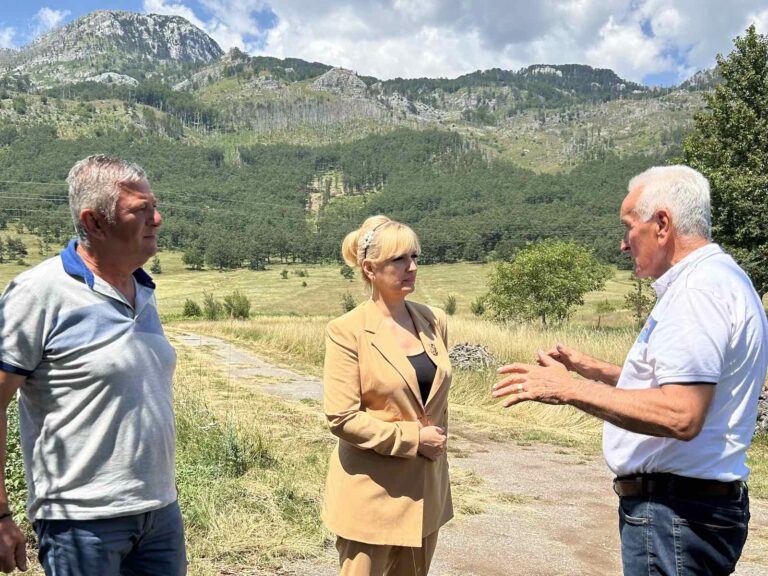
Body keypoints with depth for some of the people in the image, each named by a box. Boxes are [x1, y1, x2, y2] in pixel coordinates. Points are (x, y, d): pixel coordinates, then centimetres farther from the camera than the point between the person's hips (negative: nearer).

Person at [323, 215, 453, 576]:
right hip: (372, 492, -5)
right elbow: (341, 417, -18)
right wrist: (413, 438, -17)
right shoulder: (347, 331, -14)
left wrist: (435, 443, 14)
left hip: (425, 489, 6)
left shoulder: (434, 321, 4)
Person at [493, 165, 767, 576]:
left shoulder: (700, 290, -21)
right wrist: (594, 369, 14)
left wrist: (570, 389, -23)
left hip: (675, 513, -10)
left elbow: (680, 415, -30)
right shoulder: (716, 278, 13)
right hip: (688, 504, 10)